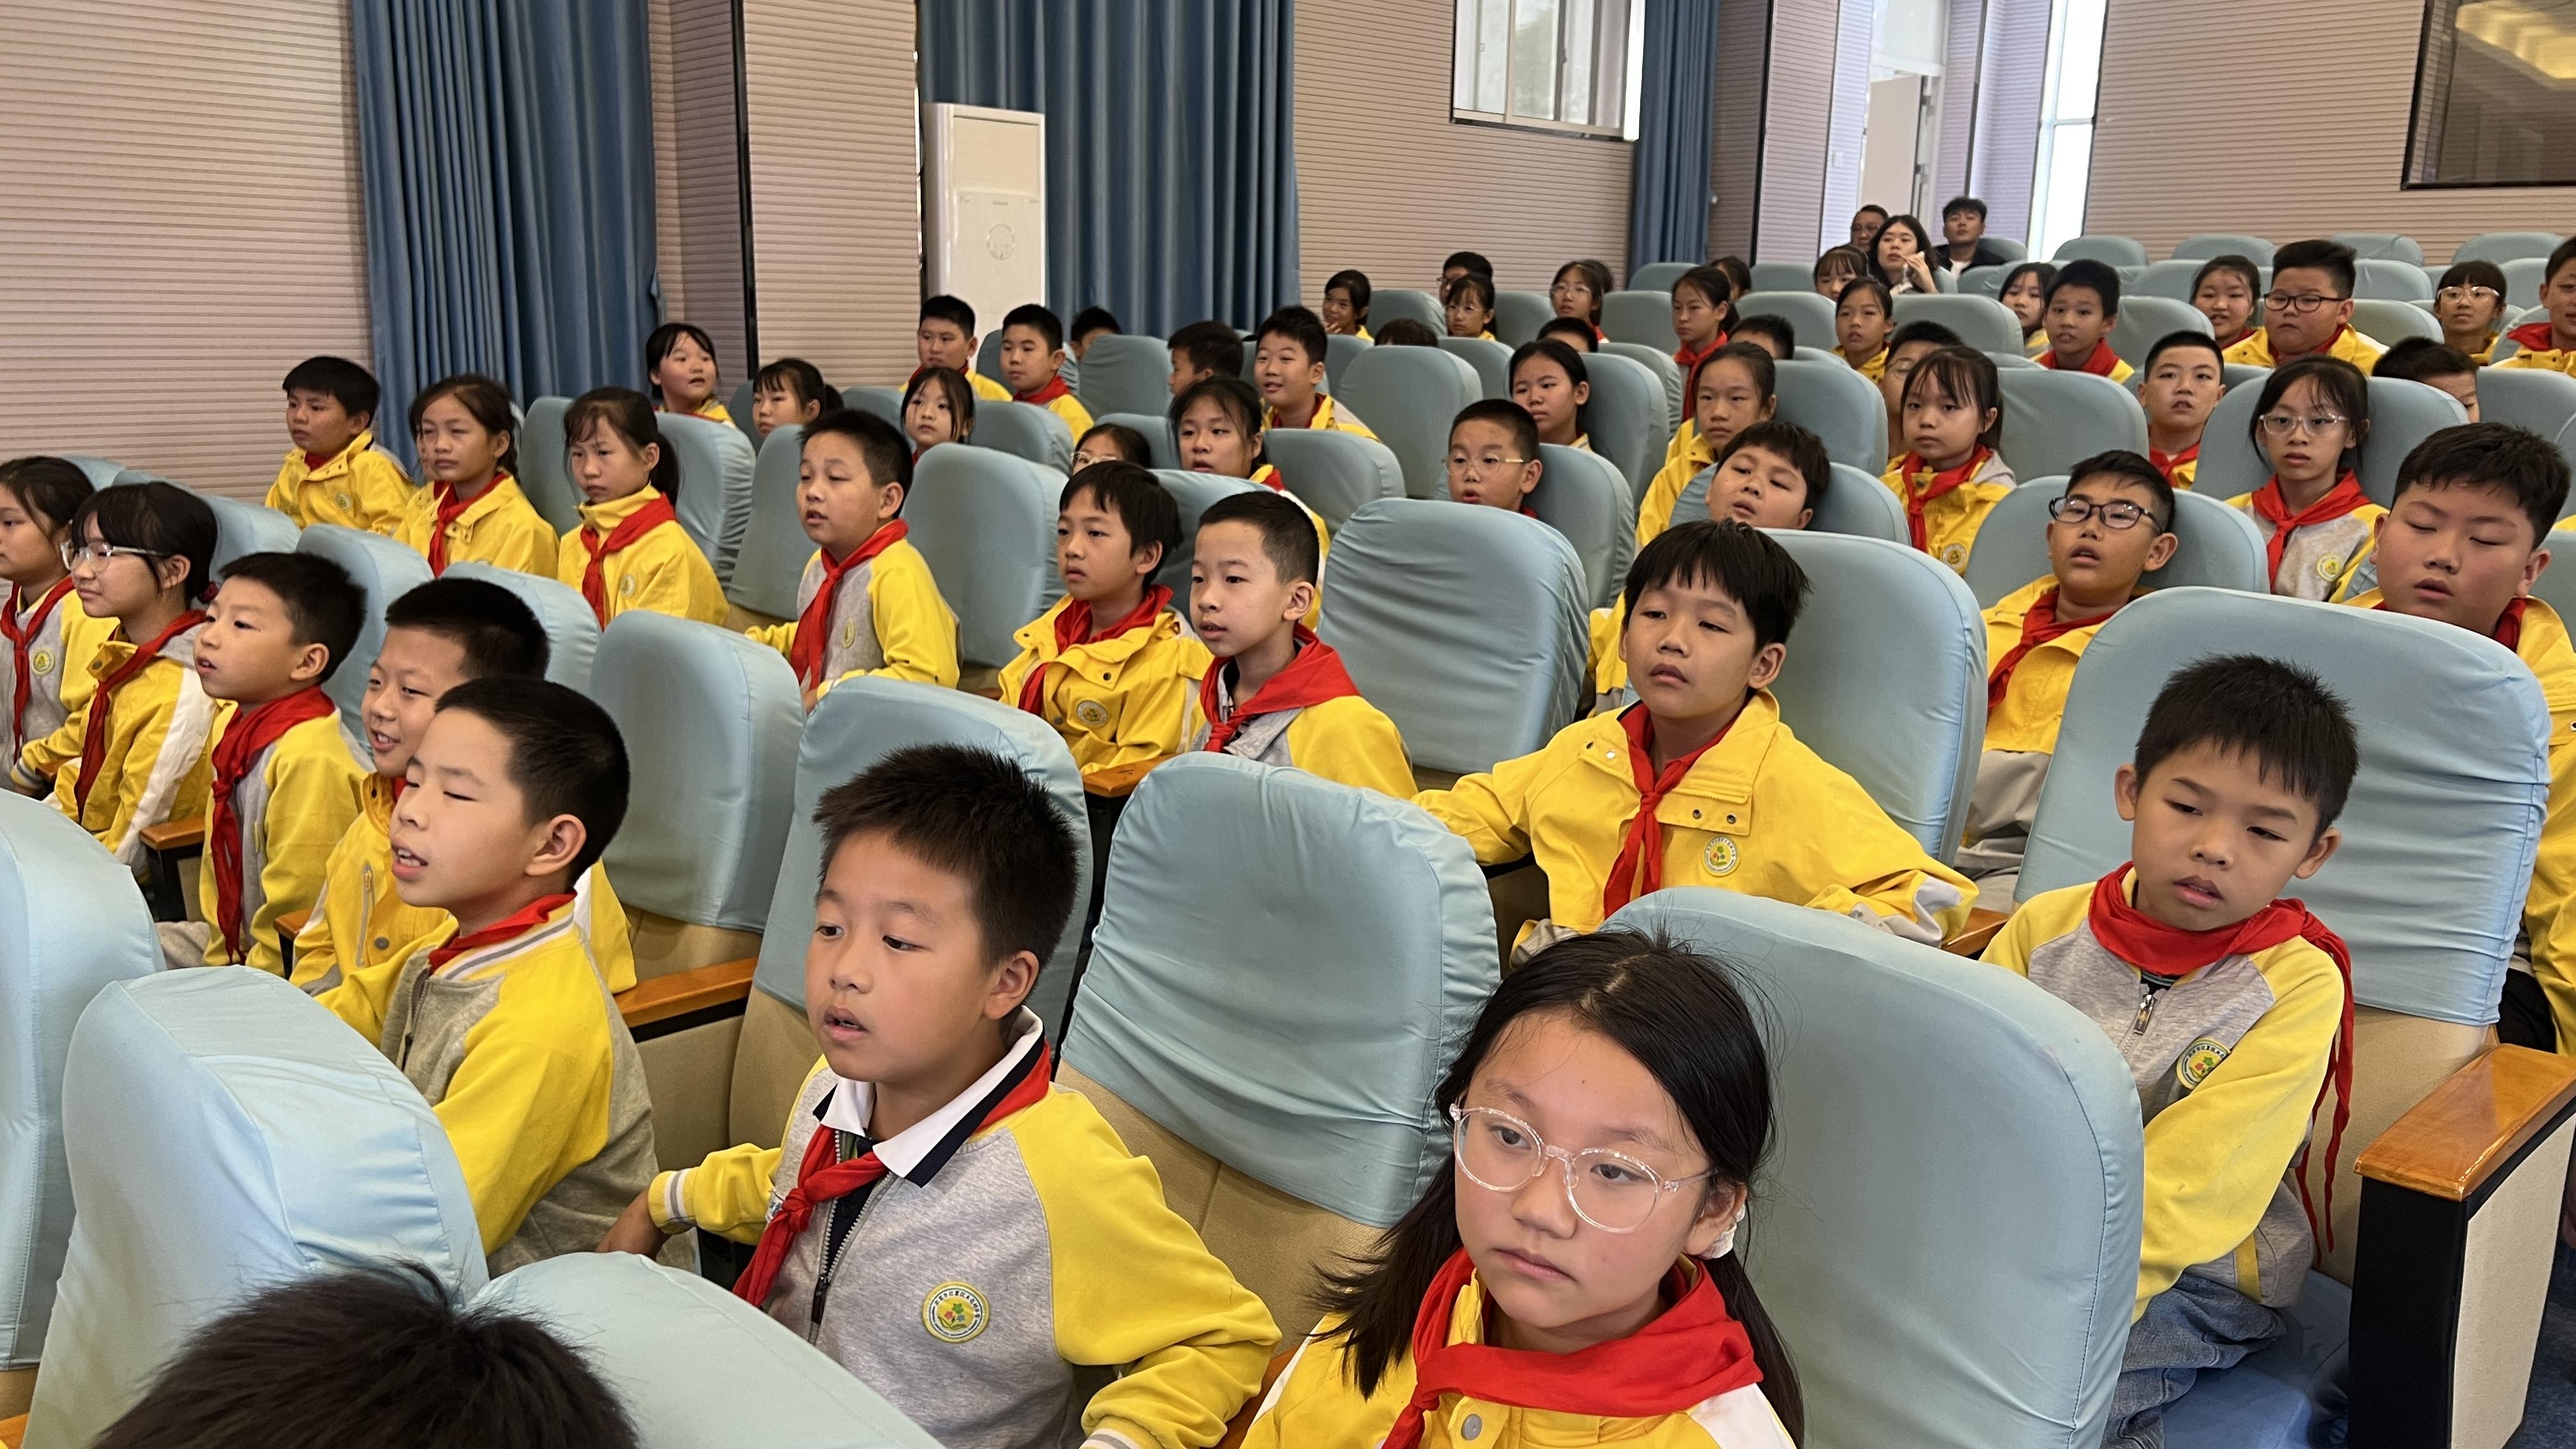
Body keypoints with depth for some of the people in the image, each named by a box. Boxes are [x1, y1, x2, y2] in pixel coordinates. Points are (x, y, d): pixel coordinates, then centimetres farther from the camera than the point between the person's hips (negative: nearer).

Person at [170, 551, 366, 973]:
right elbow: (219, 859, 14)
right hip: (228, 943, 10)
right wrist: (220, 957, 11)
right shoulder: (231, 721, 3)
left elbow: (295, 916, -23)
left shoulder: (311, 758, -28)